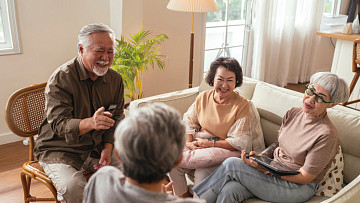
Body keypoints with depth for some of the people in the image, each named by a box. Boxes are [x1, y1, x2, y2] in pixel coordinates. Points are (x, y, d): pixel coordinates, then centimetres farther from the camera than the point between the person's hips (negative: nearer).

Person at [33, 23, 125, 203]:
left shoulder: (115, 79, 2)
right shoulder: (61, 78, -16)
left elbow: (117, 118, 8)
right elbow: (58, 124, -24)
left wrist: (108, 148, -9)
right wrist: (90, 123, -45)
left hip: (97, 148, 5)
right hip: (59, 149, -4)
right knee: (73, 186, -31)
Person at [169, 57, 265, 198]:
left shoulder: (243, 106, -11)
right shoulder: (203, 97, 4)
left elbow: (241, 142, -15)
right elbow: (189, 121, 9)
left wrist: (211, 143, -19)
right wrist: (189, 142, -11)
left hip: (227, 149, -5)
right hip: (200, 144, 5)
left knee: (202, 173, -35)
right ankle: (182, 194, 4)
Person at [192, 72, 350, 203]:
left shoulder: (327, 135, -20)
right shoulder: (293, 113, 1)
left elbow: (304, 177, -17)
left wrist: (264, 169, -25)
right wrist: (259, 158, -6)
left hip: (298, 188, -6)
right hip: (273, 170, 6)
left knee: (231, 164, -20)